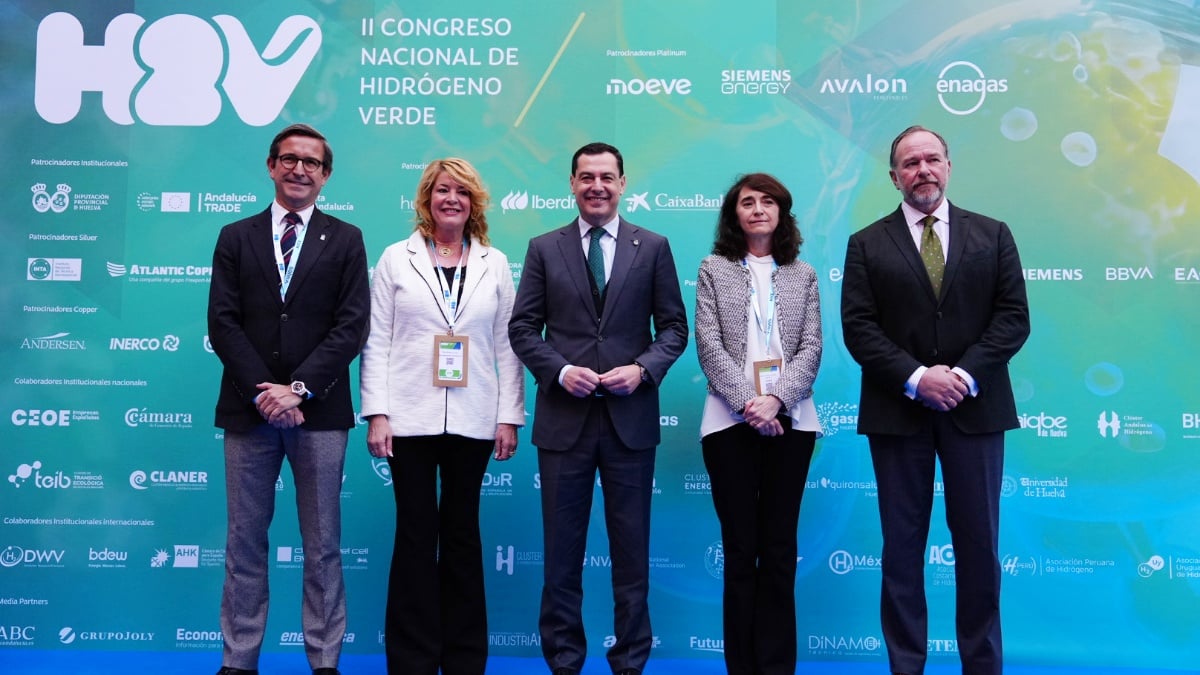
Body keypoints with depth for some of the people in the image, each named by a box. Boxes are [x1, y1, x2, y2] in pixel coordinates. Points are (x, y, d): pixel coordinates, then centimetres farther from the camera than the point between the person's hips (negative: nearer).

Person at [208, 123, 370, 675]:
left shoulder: (345, 240, 7)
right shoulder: (236, 237, 10)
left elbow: (352, 326, -3)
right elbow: (222, 323, 1)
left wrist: (298, 387, -13)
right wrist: (266, 393, -11)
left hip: (319, 410, -1)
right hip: (249, 408, 2)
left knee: (322, 544, 5)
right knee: (245, 541, 7)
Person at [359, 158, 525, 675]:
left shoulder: (495, 264, 8)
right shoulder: (397, 258, 5)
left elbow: (507, 345, 5)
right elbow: (377, 341, 1)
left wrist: (510, 416, -1)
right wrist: (376, 413, -7)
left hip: (473, 420, 1)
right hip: (411, 417, -1)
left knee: (462, 534, 9)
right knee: (416, 534, 5)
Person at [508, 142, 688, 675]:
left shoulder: (653, 247, 6)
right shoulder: (544, 249, 6)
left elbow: (674, 327, 6)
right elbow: (523, 328, 4)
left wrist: (644, 369, -11)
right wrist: (559, 371, -11)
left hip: (630, 418, 0)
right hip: (564, 417, 0)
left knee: (631, 548, 8)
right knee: (562, 550, 8)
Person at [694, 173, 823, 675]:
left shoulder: (803, 275, 11)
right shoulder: (713, 270, 7)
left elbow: (811, 347, 2)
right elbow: (709, 345, -3)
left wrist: (776, 399, -14)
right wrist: (748, 403, -14)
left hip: (790, 420, 1)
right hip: (731, 420, -1)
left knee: (779, 548, 5)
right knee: (739, 548, 3)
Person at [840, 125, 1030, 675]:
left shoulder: (993, 235, 9)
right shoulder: (867, 244, 5)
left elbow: (1013, 317, 1)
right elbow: (859, 327, -3)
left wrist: (965, 374, -13)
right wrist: (916, 378, -15)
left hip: (975, 408, 1)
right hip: (897, 411, -1)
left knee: (978, 542, 7)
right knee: (902, 545, 5)